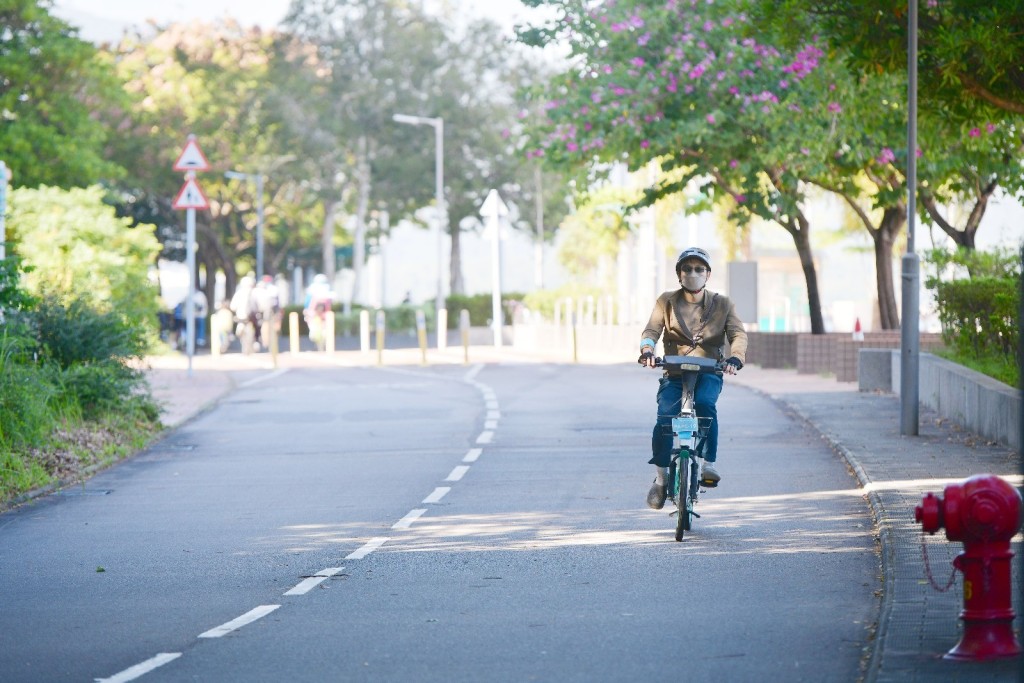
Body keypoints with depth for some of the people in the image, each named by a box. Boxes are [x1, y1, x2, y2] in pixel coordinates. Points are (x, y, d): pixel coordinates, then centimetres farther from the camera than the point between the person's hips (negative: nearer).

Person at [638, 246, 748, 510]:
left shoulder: (722, 304, 6)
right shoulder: (667, 302, 6)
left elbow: (738, 333, -5)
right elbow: (652, 329, -5)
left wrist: (736, 357, -27)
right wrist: (647, 350, -29)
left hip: (708, 373, -1)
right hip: (674, 373, 1)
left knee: (705, 404, -33)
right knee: (665, 418, -20)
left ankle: (709, 465, -27)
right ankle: (660, 478, -4)